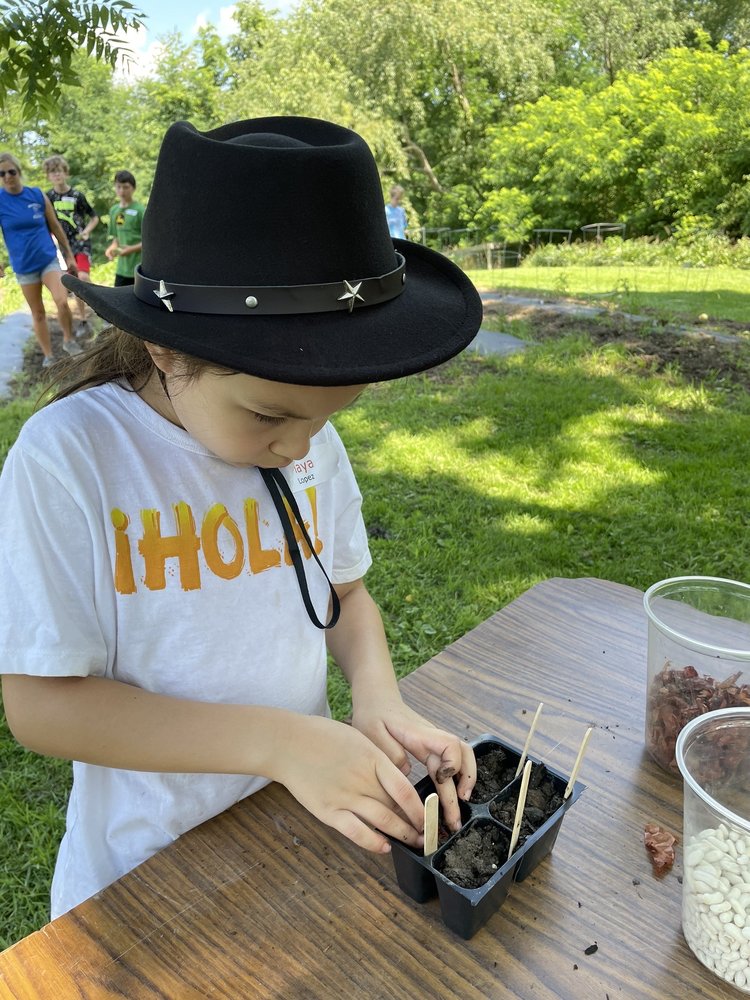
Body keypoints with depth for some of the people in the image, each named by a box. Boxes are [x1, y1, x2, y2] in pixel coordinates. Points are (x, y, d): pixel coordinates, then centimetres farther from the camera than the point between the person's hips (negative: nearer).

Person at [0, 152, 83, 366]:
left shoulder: (38, 195, -2)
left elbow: (55, 227, 6)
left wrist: (69, 256, 8)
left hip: (48, 259, 0)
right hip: (24, 266, 0)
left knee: (62, 301, -21)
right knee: (38, 313, 7)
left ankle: (68, 340, 3)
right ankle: (48, 356, 20)